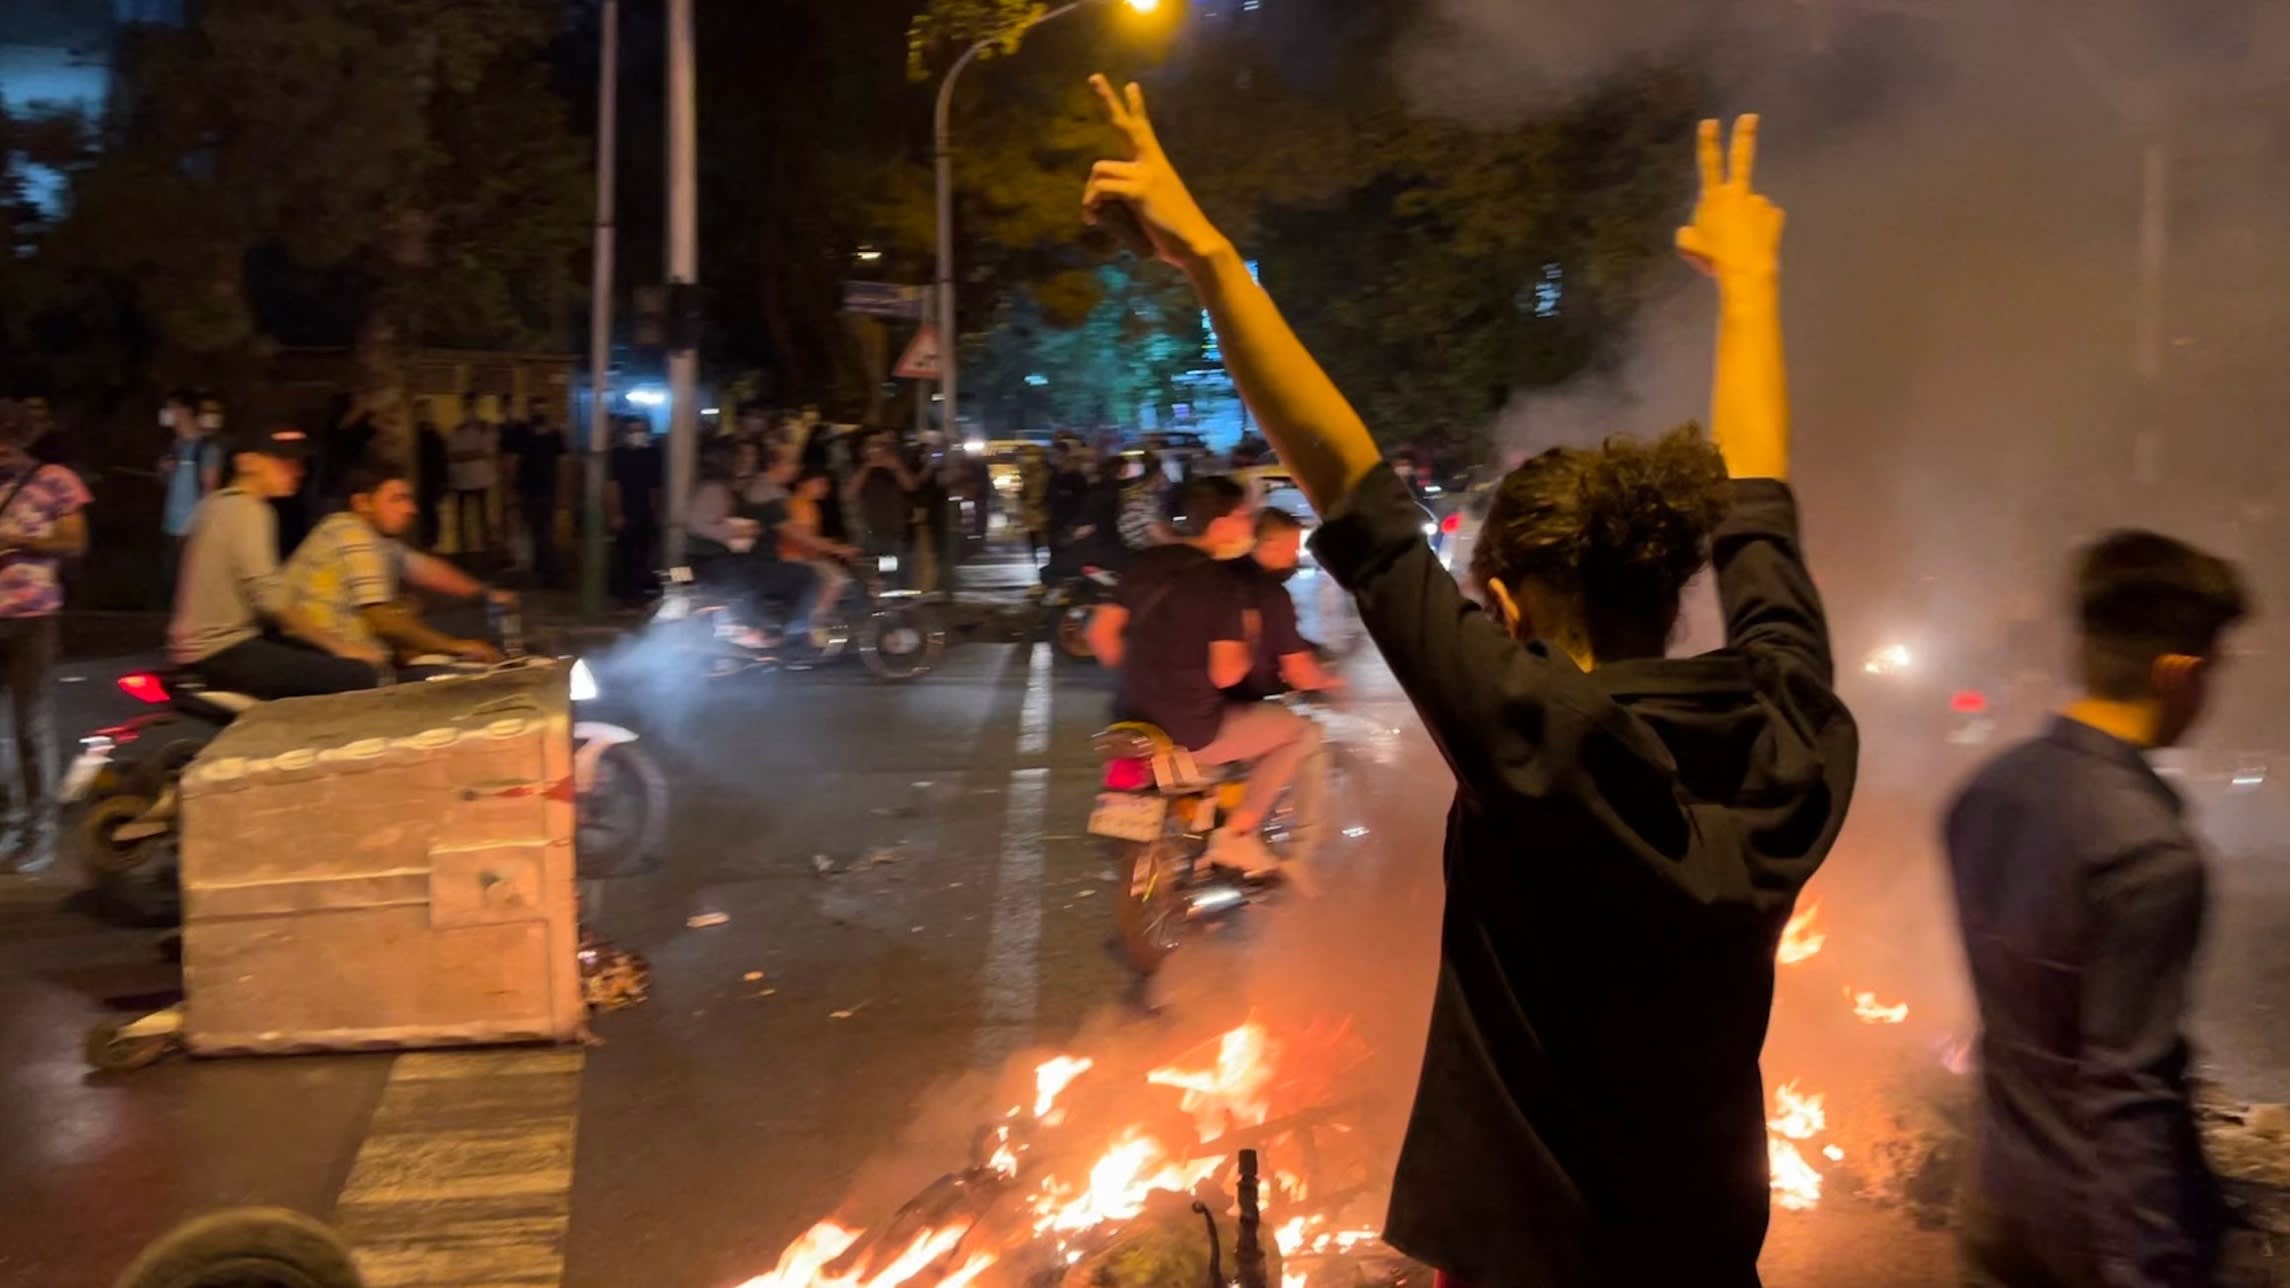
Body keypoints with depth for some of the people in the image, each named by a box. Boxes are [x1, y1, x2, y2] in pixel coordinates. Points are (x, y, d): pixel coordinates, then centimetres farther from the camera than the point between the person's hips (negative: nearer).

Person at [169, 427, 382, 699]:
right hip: (221, 651, -10)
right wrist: (338, 644, -15)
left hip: (212, 642, 10)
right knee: (359, 675, -22)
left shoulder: (221, 503, 15)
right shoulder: (247, 511, -13)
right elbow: (270, 599, -21)